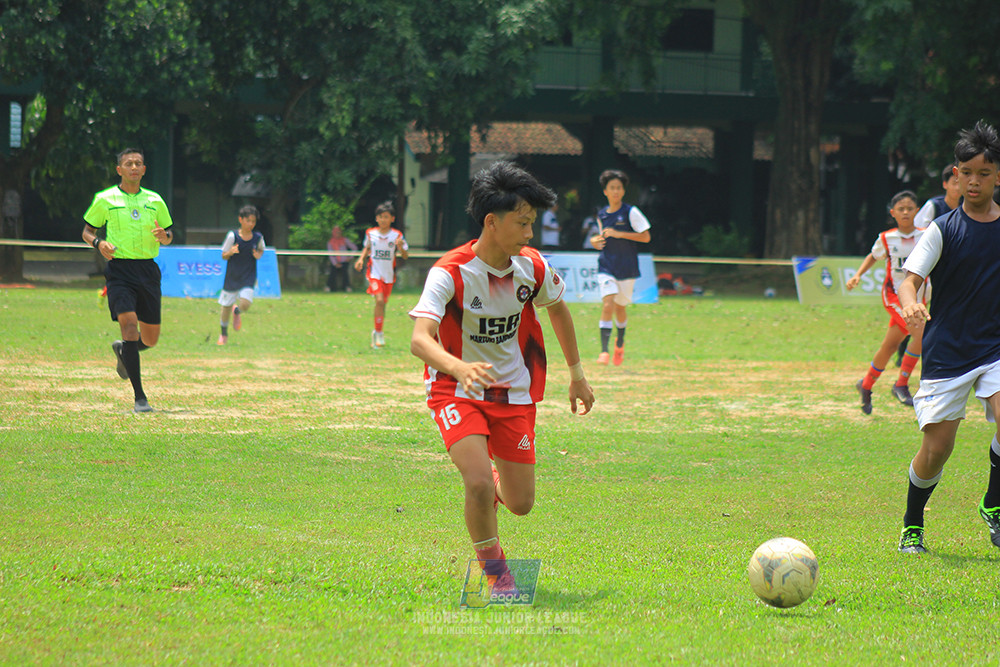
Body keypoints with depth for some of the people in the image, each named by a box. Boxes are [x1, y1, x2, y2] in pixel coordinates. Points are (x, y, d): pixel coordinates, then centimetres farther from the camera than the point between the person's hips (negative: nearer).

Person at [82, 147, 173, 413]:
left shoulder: (155, 201, 10)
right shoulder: (105, 200, 3)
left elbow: (169, 235, 19)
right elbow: (87, 231, 11)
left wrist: (164, 236, -6)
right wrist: (99, 243, -11)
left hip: (148, 270, 4)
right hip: (119, 269, -4)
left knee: (150, 339, 6)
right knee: (129, 323, -21)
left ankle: (123, 350, 44)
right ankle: (139, 397, -19)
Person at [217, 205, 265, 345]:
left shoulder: (258, 237, -3)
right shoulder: (232, 236, -9)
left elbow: (261, 250, 18)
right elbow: (224, 256, -2)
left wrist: (259, 255, -6)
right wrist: (231, 252, -25)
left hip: (248, 278, 0)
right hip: (232, 277, 0)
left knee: (245, 304, -19)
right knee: (226, 307, 8)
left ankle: (237, 311, 20)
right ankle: (224, 334, 32)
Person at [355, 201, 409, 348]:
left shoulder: (397, 235, -5)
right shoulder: (370, 233, -1)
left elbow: (405, 256, -4)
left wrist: (400, 247, -24)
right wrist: (361, 258, 3)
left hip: (389, 275, 1)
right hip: (375, 272, -1)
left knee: (383, 303, 11)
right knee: (379, 300, -19)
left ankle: (377, 332, 30)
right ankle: (379, 333, -12)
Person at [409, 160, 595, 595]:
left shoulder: (532, 268, -7)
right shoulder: (450, 274, -22)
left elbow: (558, 310, 15)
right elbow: (419, 339, -34)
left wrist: (577, 375, 20)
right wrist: (460, 368, -53)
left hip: (514, 392, 4)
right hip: (456, 392, -4)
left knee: (520, 504, 4)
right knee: (480, 484, -25)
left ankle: (496, 483, 42)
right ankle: (494, 572, 0)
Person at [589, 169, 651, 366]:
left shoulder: (631, 212, -5)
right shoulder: (602, 215, 8)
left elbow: (645, 237, -10)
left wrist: (619, 234, -17)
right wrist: (596, 241, 1)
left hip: (627, 268, -1)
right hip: (606, 267, 1)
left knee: (620, 308, 12)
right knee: (608, 305, -18)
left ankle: (620, 344, 40)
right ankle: (604, 351, -19)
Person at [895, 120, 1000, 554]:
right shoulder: (943, 230, -3)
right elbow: (910, 279, -14)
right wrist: (910, 305, -35)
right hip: (946, 351, -2)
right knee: (937, 448, -4)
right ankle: (912, 526, 21)